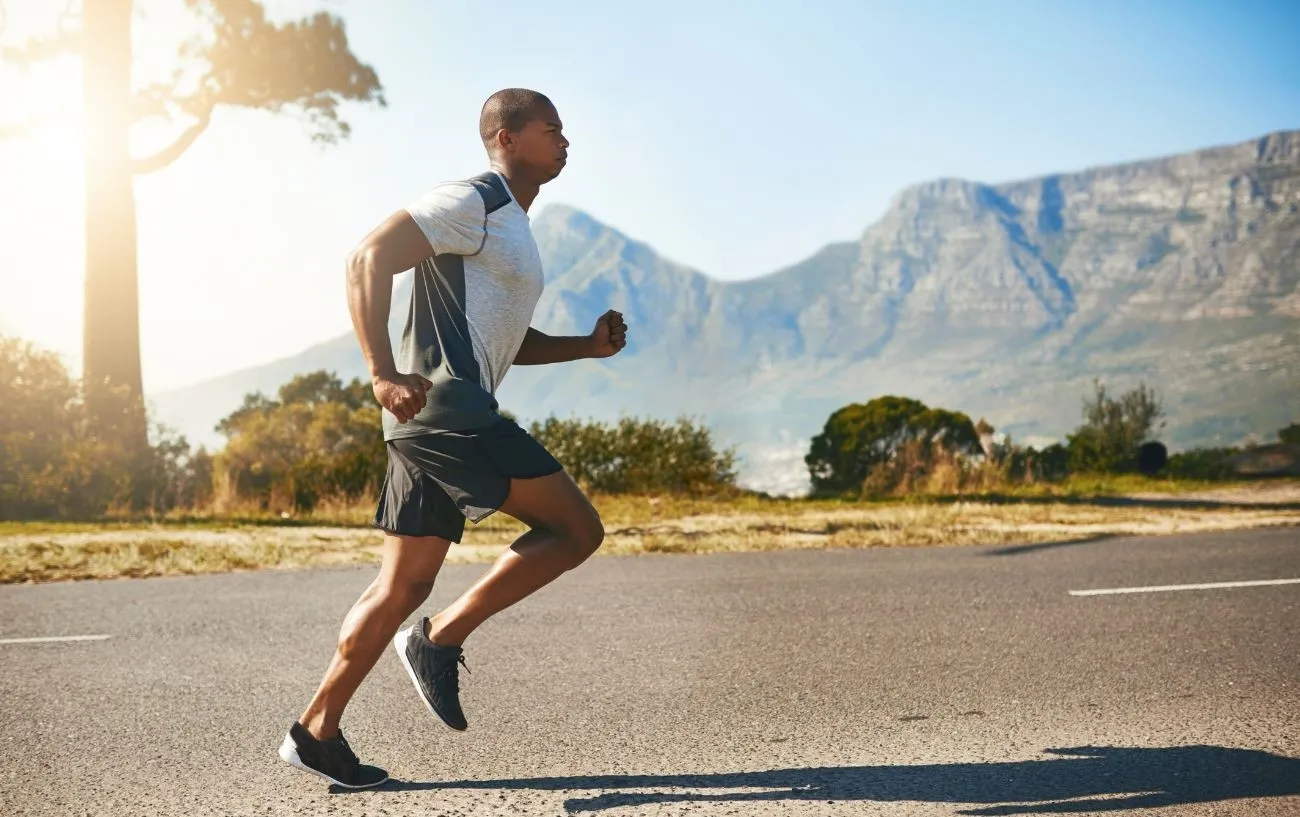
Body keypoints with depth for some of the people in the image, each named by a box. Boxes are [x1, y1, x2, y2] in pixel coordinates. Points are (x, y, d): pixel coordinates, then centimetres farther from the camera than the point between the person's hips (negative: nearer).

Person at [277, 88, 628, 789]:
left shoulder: (512, 229, 26)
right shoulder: (471, 202, -5)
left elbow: (507, 341, 33)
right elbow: (369, 260, -16)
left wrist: (587, 346, 18)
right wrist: (384, 374, -25)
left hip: (434, 419, 10)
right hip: (446, 405, -10)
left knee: (403, 585, 9)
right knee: (576, 529, -7)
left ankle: (316, 731, 13)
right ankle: (442, 640, -4)